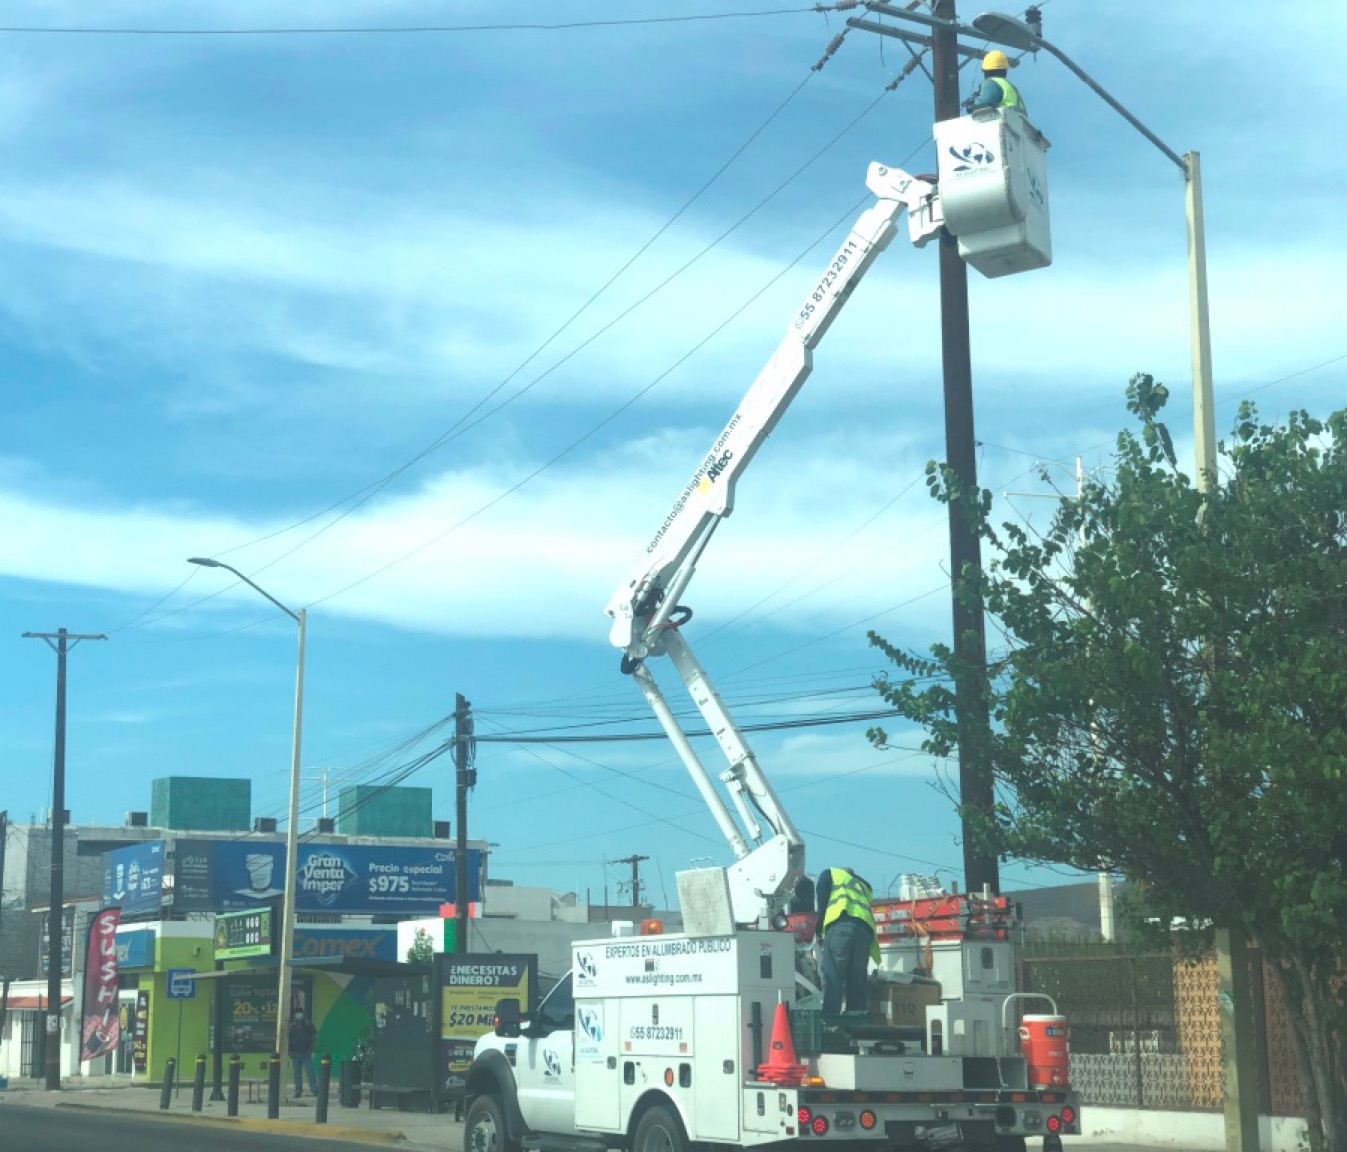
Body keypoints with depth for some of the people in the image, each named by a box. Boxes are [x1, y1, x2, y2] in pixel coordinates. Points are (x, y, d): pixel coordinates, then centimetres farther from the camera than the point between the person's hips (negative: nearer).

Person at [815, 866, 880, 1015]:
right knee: (857, 982, 5)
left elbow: (822, 899, 10)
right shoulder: (863, 884, 39)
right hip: (865, 928, 5)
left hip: (840, 924, -5)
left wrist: (820, 929, 13)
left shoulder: (830, 873, 27)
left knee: (832, 979, -13)